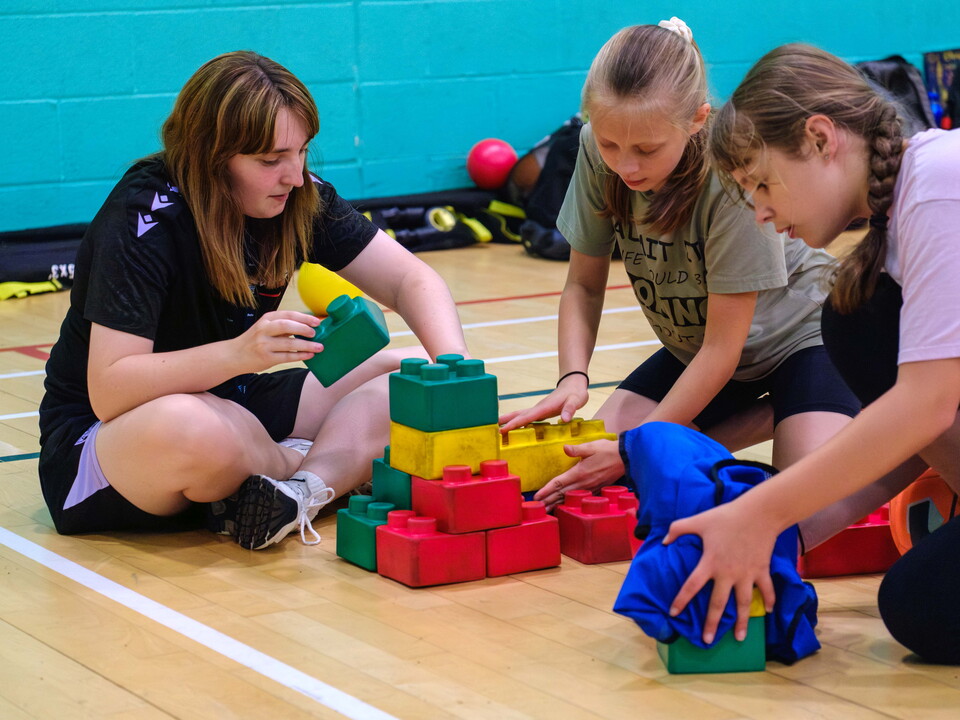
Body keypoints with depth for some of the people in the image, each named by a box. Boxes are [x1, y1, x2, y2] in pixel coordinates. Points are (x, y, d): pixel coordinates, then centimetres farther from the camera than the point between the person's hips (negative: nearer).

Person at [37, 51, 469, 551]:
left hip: (231, 405, 7)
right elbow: (108, 389, -30)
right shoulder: (145, 216, -24)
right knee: (189, 432, -42)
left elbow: (411, 280, -2)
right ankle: (340, 466, -11)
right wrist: (238, 353, -43)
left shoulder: (301, 200, -5)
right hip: (102, 432, -6)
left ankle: (302, 489, -29)